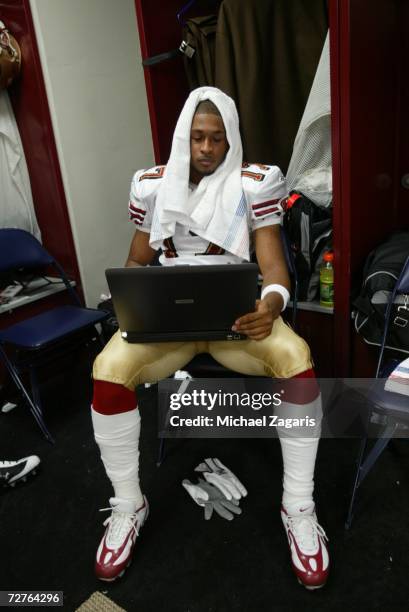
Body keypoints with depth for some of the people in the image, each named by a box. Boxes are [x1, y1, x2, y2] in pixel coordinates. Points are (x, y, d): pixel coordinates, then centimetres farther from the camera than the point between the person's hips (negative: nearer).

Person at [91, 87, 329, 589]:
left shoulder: (254, 183, 0)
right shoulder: (154, 185, 5)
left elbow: (272, 263, -6)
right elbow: (136, 263, 9)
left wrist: (272, 302, -30)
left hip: (237, 312, -1)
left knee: (296, 359, -31)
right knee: (109, 371, -26)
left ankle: (299, 508, -8)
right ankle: (127, 507, -1)